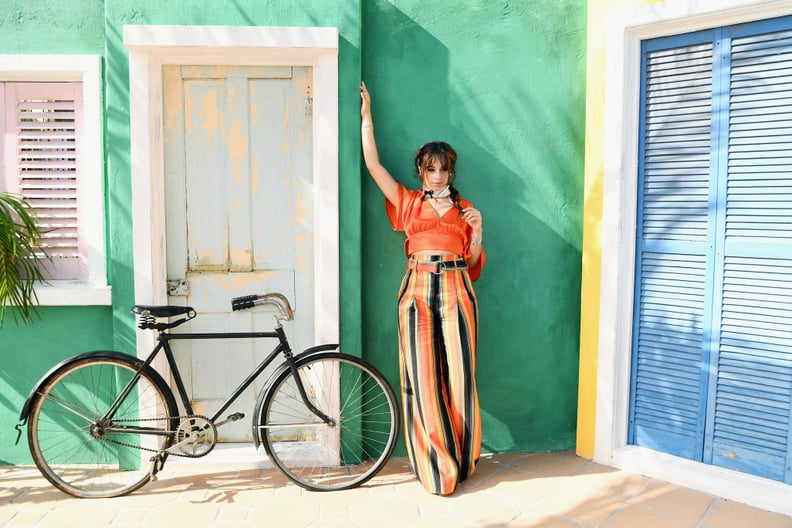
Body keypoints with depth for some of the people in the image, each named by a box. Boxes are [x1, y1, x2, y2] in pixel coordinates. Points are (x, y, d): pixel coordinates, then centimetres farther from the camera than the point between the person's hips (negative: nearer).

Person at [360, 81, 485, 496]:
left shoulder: (464, 208, 16)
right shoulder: (408, 202, 12)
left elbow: (474, 262, 13)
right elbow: (373, 164, 5)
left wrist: (477, 230, -3)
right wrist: (366, 116, 6)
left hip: (456, 291, 1)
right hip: (418, 290, -1)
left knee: (459, 376, 0)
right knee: (423, 379, -2)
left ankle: (463, 460, 15)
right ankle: (436, 467, 10)